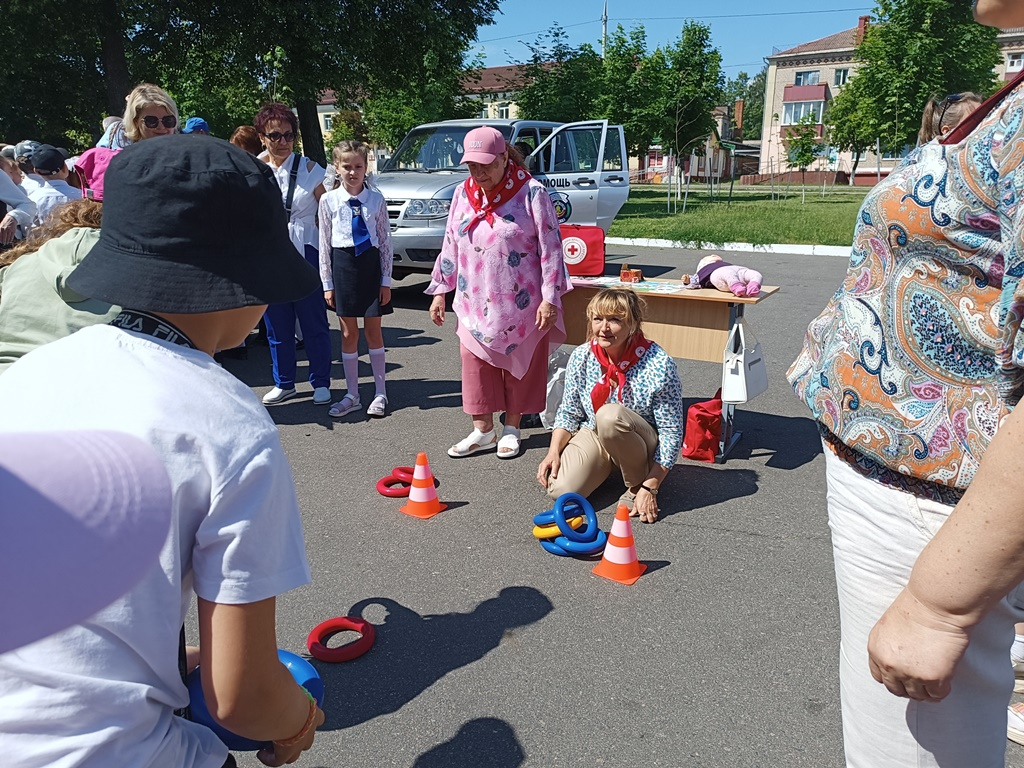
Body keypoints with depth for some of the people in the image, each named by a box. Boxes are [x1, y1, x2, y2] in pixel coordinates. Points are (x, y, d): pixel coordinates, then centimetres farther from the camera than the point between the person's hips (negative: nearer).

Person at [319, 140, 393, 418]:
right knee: (348, 333, 8)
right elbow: (325, 244, 2)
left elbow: (385, 241, 1)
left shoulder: (376, 199, -1)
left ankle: (380, 393, 18)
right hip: (343, 266, 1)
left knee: (373, 331, 7)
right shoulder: (329, 201, 0)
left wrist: (386, 280, -2)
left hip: (371, 265, -1)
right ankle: (352, 395, 19)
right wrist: (327, 283, 0)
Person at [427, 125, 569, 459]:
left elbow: (550, 247, -11)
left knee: (519, 365, 7)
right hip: (475, 303, 5)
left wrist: (550, 298, -14)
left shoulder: (531, 192, -10)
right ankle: (482, 431, 20)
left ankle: (512, 429, 23)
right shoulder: (462, 194, 7)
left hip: (520, 305, -4)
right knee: (476, 366, 6)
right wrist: (440, 291, 12)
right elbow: (451, 246, 13)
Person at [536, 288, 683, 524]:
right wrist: (554, 451, -12)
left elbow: (671, 433, -19)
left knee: (610, 415, -36)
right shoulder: (581, 356, -11)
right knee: (560, 490, -22)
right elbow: (568, 412, 3)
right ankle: (607, 467, 10)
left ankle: (637, 484, -10)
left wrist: (649, 487, -21)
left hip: (640, 445, -3)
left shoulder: (658, 365, -23)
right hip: (593, 435, 4)